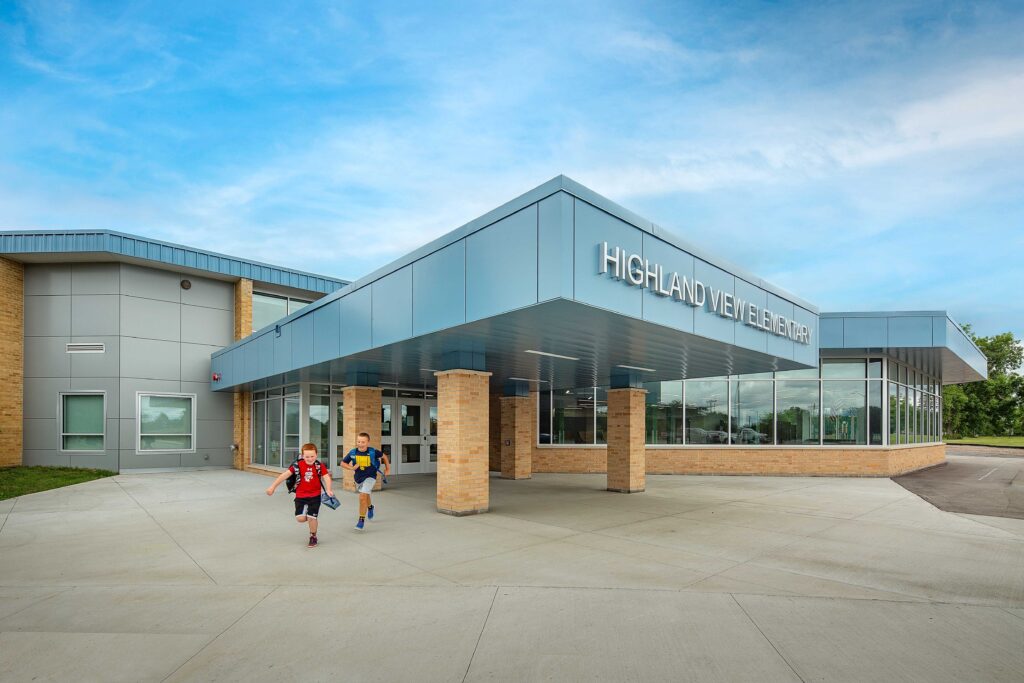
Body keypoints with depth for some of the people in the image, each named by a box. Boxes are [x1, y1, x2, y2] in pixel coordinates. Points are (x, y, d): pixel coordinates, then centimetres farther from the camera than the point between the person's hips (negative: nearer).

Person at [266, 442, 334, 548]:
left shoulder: (319, 465, -9)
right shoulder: (297, 465, -9)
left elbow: (326, 477, -16)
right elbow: (285, 474, -8)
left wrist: (328, 489, -32)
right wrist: (273, 486, -10)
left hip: (315, 496, -1)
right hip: (300, 496, 1)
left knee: (311, 517, -5)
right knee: (300, 518, -7)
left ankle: (313, 537, 21)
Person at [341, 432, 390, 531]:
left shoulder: (373, 452, -21)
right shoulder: (353, 453, -16)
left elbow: (384, 456, -3)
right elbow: (343, 463, -5)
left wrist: (388, 469, 4)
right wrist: (351, 468, -23)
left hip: (370, 477, -4)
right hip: (358, 478, 4)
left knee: (363, 497, -20)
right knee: (365, 496, 28)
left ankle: (361, 520, -5)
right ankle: (370, 507, 62)